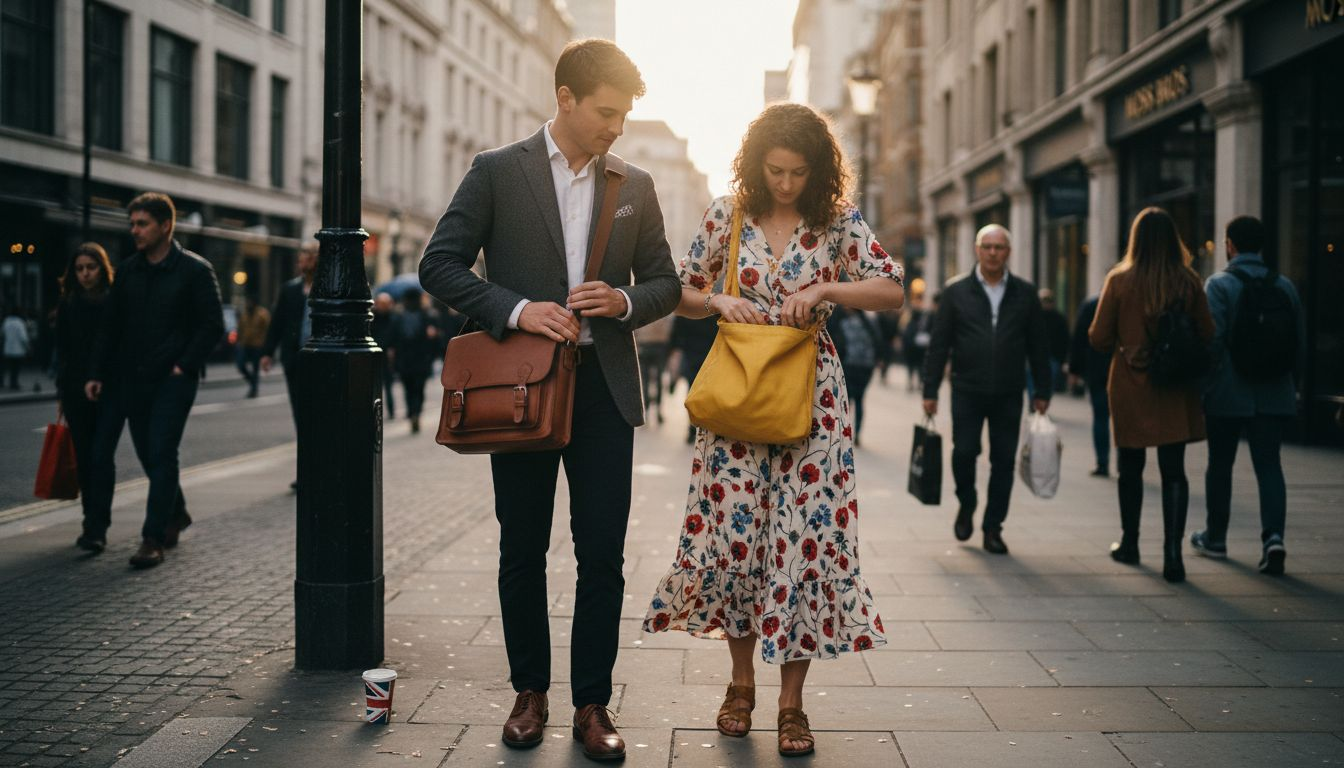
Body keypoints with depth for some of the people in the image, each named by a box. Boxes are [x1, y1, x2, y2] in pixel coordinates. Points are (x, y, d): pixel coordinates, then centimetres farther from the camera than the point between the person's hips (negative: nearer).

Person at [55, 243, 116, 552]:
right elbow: (62, 351, 10)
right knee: (84, 460, 8)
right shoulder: (68, 304, 6)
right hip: (76, 393, 4)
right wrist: (61, 393, 8)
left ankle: (97, 530, -11)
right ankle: (92, 523, 19)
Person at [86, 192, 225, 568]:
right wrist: (99, 374, 7)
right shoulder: (127, 271, 10)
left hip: (174, 378, -5)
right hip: (133, 378, 6)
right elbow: (112, 326, 14)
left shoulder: (195, 270, -5)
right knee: (147, 453, 12)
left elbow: (213, 325, -7)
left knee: (161, 454, -9)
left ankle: (153, 539, -7)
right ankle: (176, 513, 34)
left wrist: (185, 366, -13)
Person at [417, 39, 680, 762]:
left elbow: (665, 284, 14)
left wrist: (625, 301, -8)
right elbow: (440, 265, -3)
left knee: (602, 554, 2)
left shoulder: (635, 186, 9)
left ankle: (591, 703, 12)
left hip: (604, 387, 2)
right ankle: (529, 691, 23)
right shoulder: (497, 172, 0)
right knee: (522, 550, 8)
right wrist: (515, 309, -17)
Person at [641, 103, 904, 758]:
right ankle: (741, 682, 21)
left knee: (805, 536, -4)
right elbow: (682, 294, 9)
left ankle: (791, 702, 7)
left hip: (811, 396, -1)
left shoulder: (838, 222, 1)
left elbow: (893, 291, -3)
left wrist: (823, 290, -16)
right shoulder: (726, 215, 3)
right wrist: (718, 302, -11)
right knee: (732, 533, 1)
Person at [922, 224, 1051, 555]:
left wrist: (1042, 392, 5)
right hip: (967, 391, -1)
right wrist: (930, 391, -2)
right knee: (964, 452, -6)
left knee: (1004, 460, 3)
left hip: (1008, 394, 1)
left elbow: (1038, 346, 9)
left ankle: (993, 527, 13)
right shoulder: (956, 291, 3)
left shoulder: (1024, 293, 7)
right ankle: (966, 506, 22)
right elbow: (939, 344, 2)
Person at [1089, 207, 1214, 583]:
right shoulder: (1188, 281, -5)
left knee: (1130, 468, 15)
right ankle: (1172, 553, -5)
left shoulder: (1119, 280, -9)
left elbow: (1099, 338, -6)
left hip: (1131, 386, -1)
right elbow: (1207, 334, 1)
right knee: (1174, 473, 3)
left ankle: (1129, 543, 28)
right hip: (1176, 391, 1)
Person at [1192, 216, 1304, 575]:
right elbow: (1300, 342, 7)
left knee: (1220, 465, 11)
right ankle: (1273, 536, -15)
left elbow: (1211, 341, -14)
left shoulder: (1219, 285, -8)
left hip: (1227, 394, -3)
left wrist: (1199, 389, -9)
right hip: (1274, 396, 3)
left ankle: (1215, 538, 25)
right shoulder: (1285, 286, 6)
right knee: (1269, 464, 3)